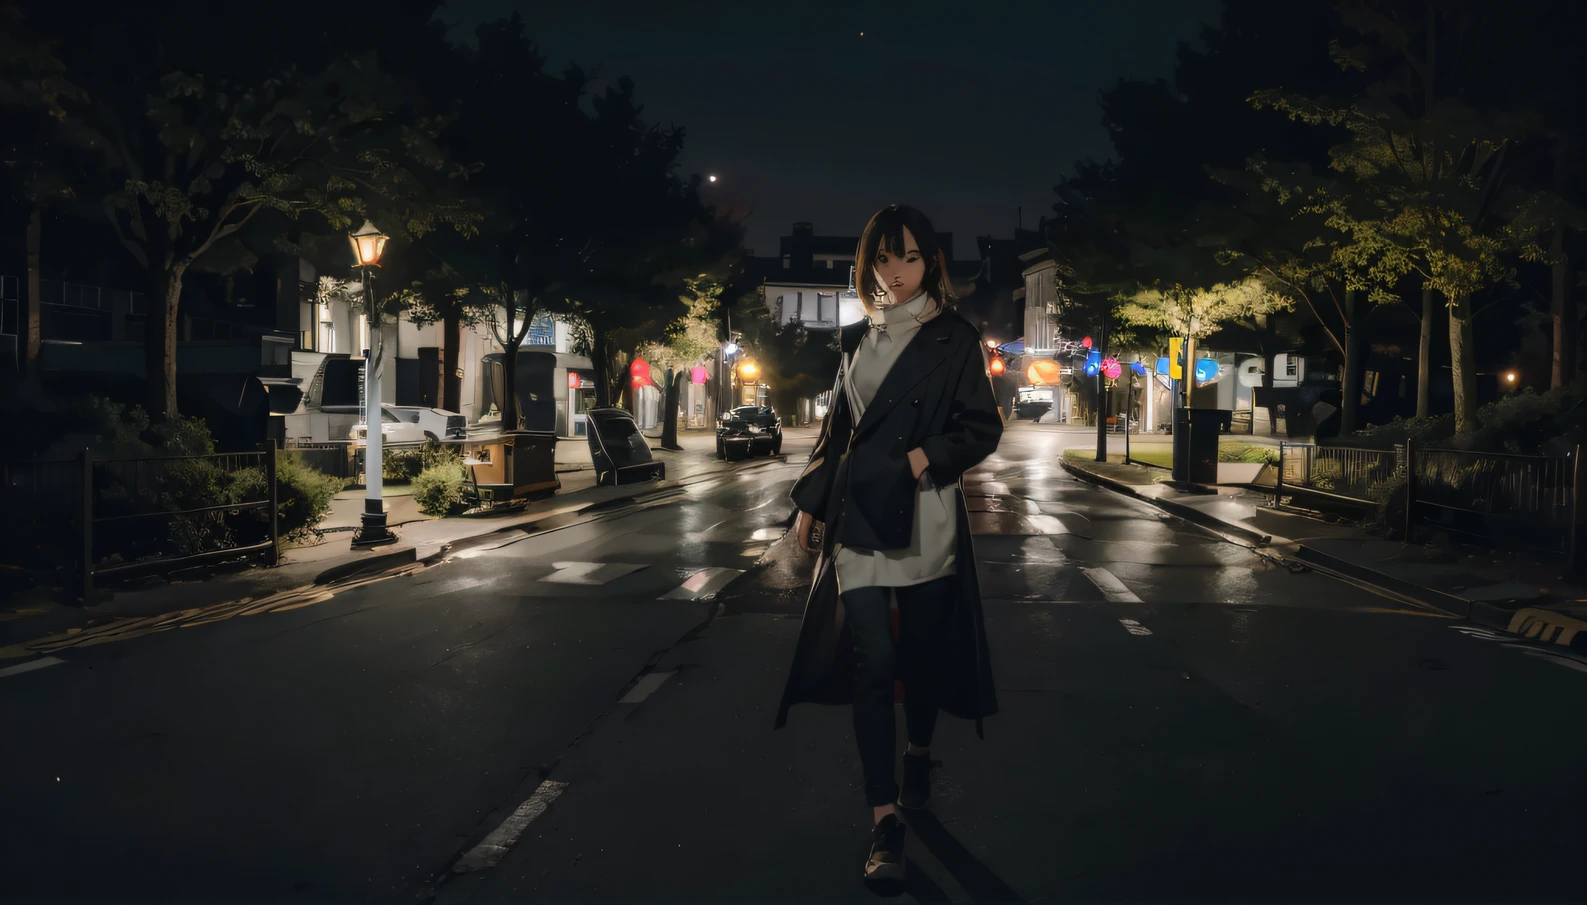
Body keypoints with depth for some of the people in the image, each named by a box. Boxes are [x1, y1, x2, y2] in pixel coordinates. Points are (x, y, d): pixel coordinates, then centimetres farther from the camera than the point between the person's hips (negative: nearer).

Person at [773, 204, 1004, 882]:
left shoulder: (955, 340, 2)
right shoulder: (857, 341, 14)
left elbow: (982, 426, -1)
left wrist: (930, 455, -16)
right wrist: (811, 501, 15)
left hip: (924, 516, -2)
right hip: (858, 516, 2)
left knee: (922, 649, 8)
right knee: (872, 660, -6)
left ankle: (918, 755, 39)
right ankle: (884, 820, -3)